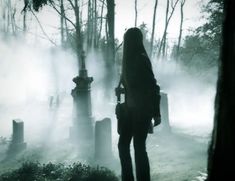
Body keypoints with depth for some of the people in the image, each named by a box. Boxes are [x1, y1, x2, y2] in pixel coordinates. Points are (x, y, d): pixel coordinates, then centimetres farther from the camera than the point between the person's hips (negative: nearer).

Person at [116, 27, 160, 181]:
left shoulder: (141, 59, -15)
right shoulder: (130, 59, 9)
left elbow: (152, 87, -17)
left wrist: (156, 113, -17)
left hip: (142, 110, -8)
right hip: (131, 109, 8)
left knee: (139, 146, -1)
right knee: (123, 145, 10)